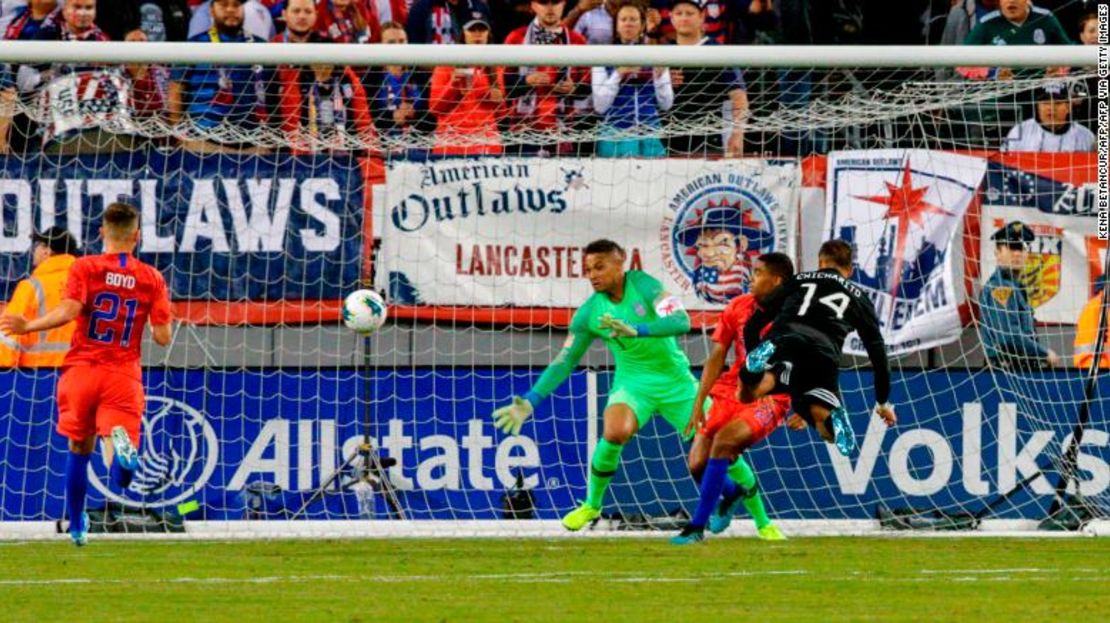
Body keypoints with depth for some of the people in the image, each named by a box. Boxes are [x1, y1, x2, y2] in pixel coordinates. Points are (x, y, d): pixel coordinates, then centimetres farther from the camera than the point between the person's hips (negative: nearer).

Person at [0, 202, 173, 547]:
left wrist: (28, 326, -4)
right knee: (121, 476, -10)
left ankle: (77, 527, 29)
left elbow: (68, 311, -15)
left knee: (79, 450, 20)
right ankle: (122, 444, -47)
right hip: (123, 376, -1)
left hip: (82, 370, 1)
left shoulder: (85, 268, -1)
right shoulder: (152, 278, 4)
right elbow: (163, 336, 0)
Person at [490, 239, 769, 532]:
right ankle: (592, 505, -7)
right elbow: (565, 362, 0)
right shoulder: (588, 313, -5)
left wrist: (636, 330, -41)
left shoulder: (644, 285, -14)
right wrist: (529, 402, -7)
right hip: (633, 383, 1)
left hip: (676, 381, -1)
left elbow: (681, 321, -26)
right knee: (614, 433, -30)